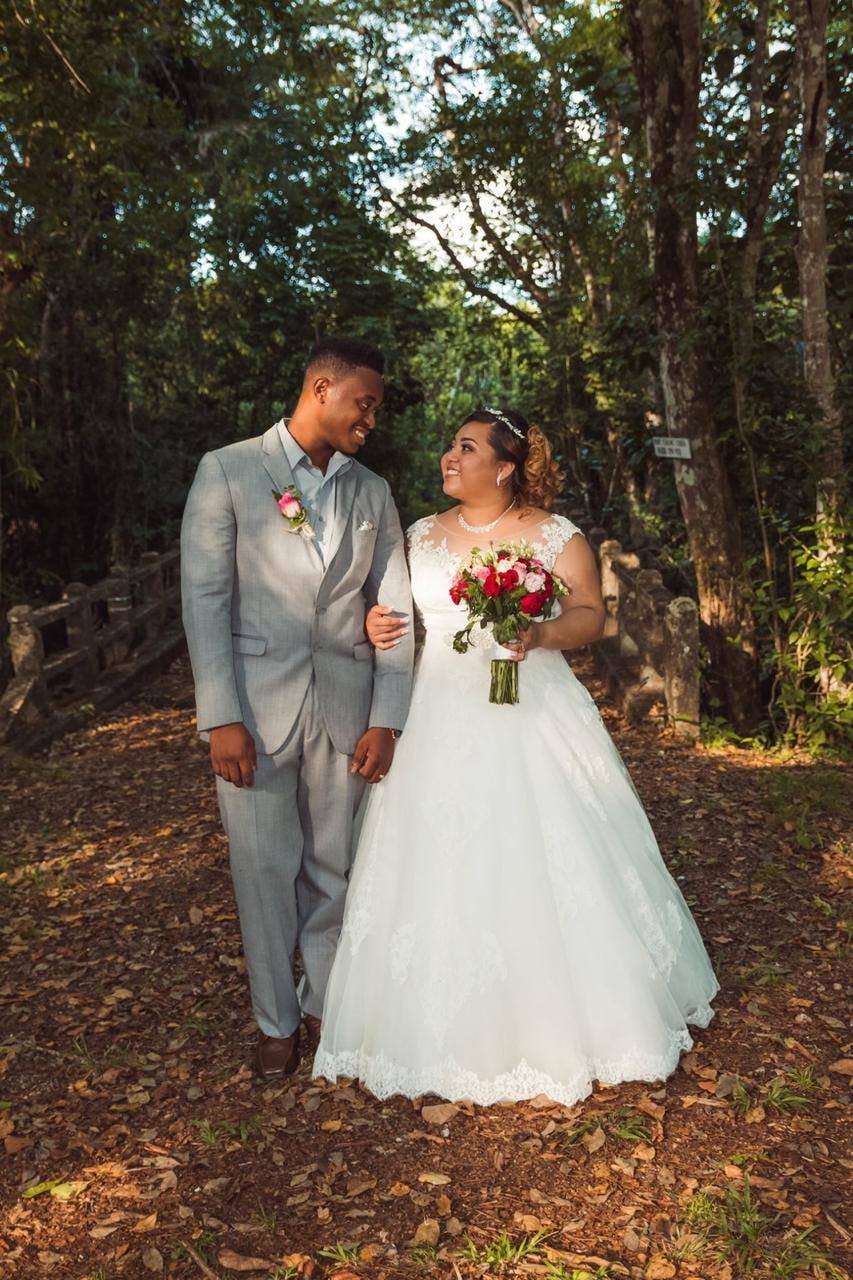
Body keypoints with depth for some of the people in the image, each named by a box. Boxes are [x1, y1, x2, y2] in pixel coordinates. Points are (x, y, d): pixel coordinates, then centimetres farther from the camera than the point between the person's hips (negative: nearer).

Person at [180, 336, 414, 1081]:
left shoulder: (373, 493, 9)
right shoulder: (228, 470, -2)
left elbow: (393, 608, 6)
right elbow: (205, 596, -7)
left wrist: (387, 719, -2)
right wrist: (221, 717, -13)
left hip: (345, 705, 3)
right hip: (254, 704, -3)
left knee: (331, 867, 12)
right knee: (265, 869, 7)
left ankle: (326, 1001, 34)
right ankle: (276, 1020, 28)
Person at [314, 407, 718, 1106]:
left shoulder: (556, 536, 0)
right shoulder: (422, 535, 11)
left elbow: (591, 615, -3)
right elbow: (396, 612, 16)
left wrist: (541, 634, -21)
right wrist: (377, 626, -6)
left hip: (532, 721, -3)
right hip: (442, 726, 3)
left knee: (543, 866, 0)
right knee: (443, 873, 4)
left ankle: (562, 1026, 20)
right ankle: (459, 1031, 21)